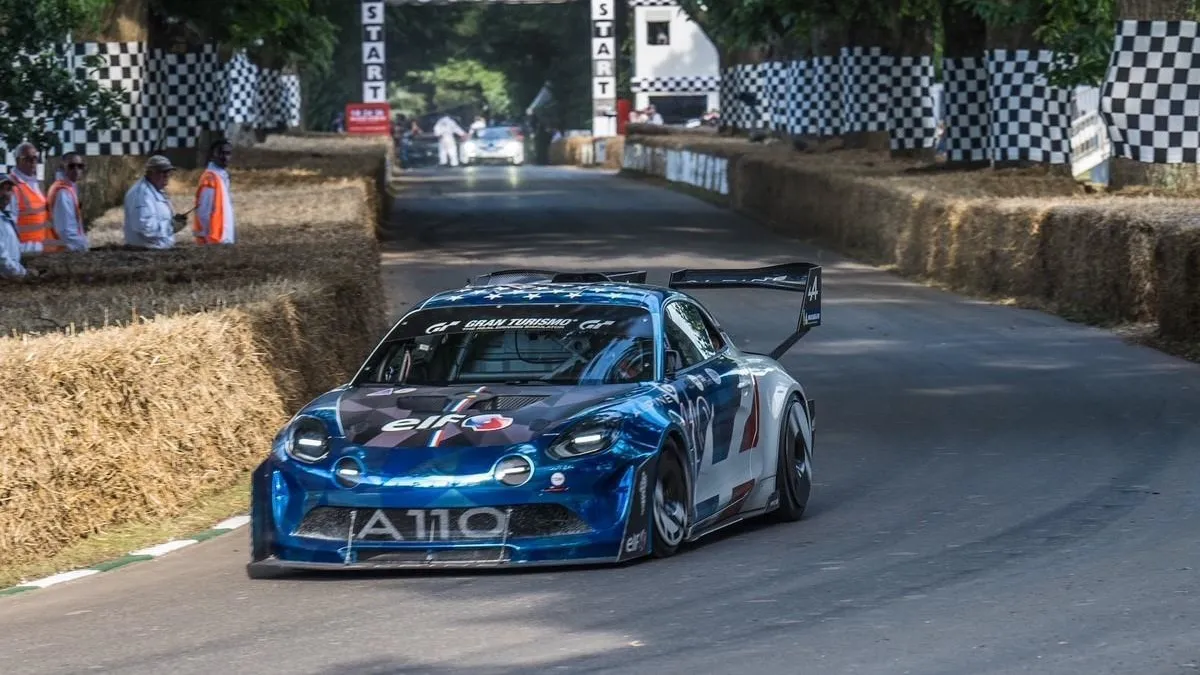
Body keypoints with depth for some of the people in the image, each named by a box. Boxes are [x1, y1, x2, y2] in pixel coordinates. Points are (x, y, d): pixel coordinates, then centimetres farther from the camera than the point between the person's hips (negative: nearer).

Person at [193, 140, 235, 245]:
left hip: (223, 239, 9)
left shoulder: (223, 175, 14)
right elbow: (204, 212, -18)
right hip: (214, 240, -9)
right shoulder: (210, 177, -14)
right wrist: (211, 238, -16)